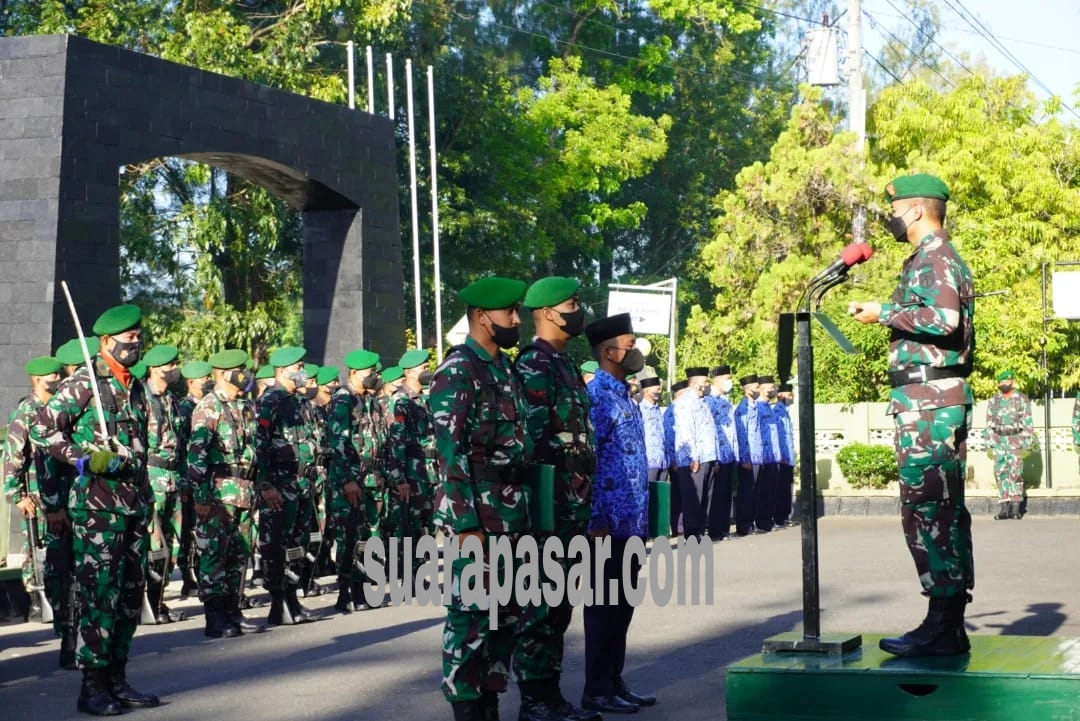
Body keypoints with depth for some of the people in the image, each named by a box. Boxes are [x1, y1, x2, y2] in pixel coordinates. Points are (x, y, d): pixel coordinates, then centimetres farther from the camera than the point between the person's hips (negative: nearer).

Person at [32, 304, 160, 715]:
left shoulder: (135, 388, 16)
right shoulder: (82, 384, -7)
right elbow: (43, 428, -10)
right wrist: (83, 460, -19)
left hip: (135, 507, 8)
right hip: (97, 507, -8)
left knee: (131, 596, 10)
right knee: (101, 597, -7)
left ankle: (117, 680, 18)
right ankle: (93, 687, -1)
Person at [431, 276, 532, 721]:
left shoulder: (506, 369, 15)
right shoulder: (458, 372, -11)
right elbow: (451, 452, -17)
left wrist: (523, 514, 17)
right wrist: (467, 524, -21)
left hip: (512, 514, 9)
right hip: (476, 517, -9)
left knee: (507, 614, 13)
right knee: (471, 616, -3)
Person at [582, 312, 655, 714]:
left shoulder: (624, 396, 15)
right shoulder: (596, 396, -13)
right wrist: (597, 523, -19)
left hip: (632, 523, 9)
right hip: (609, 525, -9)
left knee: (622, 607, 13)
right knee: (604, 607, -2)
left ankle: (615, 683, 21)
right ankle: (597, 691, 5)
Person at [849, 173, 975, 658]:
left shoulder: (934, 259, -11)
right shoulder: (934, 259, 21)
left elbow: (944, 318, -26)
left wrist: (883, 313, -17)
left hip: (929, 400, -11)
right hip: (939, 399, 11)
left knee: (927, 508, -11)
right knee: (942, 509, 11)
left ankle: (942, 629, -10)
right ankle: (949, 625, 16)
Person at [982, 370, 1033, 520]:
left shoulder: (1022, 399, -1)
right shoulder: (993, 401, 8)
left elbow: (1028, 423, -2)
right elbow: (989, 424, 11)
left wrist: (1027, 444, -8)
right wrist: (989, 444, 6)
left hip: (1016, 441, -3)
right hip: (999, 441, 3)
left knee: (1015, 474, -4)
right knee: (1000, 473, -1)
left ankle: (1015, 508, 0)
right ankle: (1004, 508, 1)